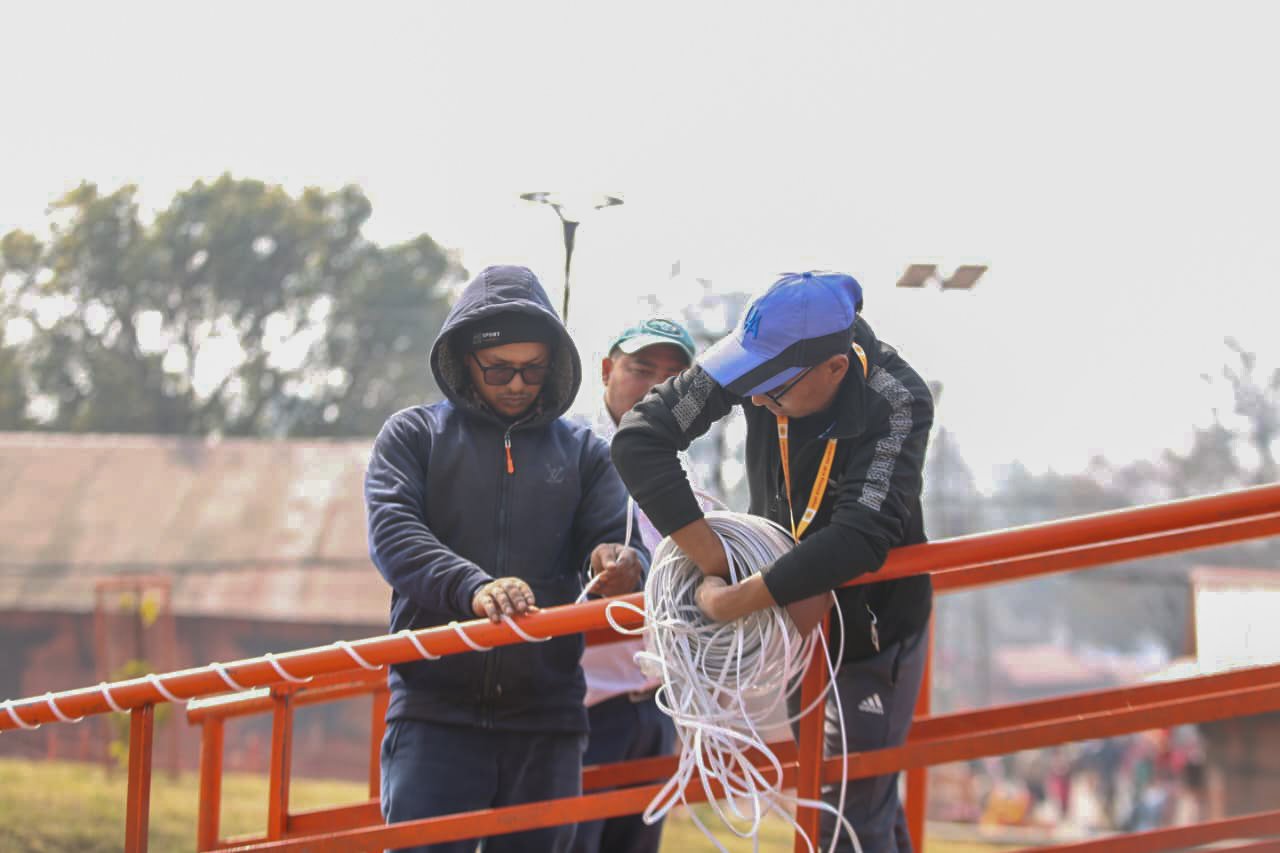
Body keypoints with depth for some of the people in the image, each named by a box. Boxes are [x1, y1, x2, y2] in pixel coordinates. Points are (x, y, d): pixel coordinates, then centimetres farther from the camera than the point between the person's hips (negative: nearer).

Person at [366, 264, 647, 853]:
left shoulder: (583, 453, 17)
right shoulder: (414, 435, 9)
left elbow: (614, 537, 6)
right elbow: (393, 533, -6)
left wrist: (621, 563, -22)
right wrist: (472, 588, -25)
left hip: (547, 718, 3)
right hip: (436, 709, -2)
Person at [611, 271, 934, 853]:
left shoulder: (897, 405, -31)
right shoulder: (762, 358, -21)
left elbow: (859, 538, -42)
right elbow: (639, 439, -25)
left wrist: (732, 602, -42)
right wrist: (715, 564, -30)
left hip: (875, 627, -5)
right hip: (795, 617, 5)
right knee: (822, 791, 20)